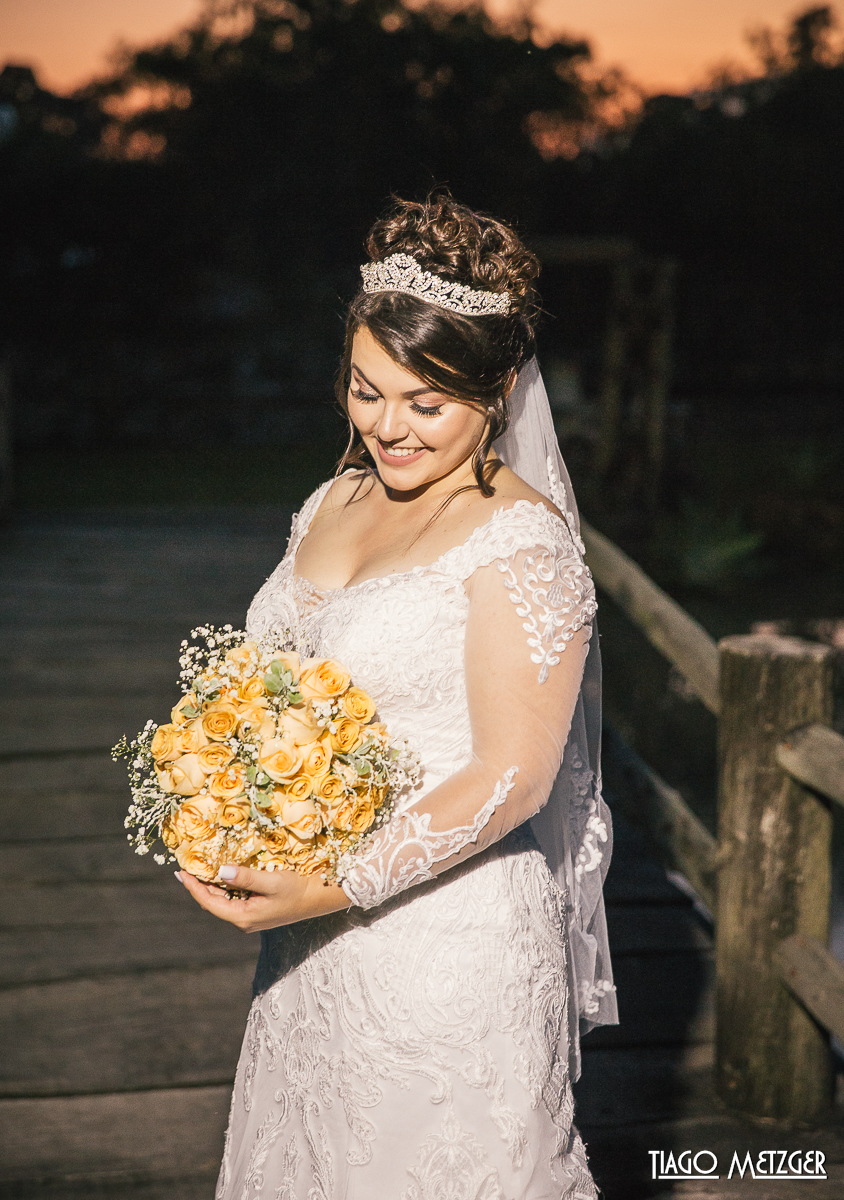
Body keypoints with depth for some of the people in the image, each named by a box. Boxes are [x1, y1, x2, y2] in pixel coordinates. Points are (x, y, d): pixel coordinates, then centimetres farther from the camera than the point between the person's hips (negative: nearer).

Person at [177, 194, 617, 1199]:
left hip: (448, 937, -7)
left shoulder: (521, 541, -16)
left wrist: (338, 889, -23)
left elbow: (512, 777, -19)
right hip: (315, 935, 7)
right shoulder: (335, 504, 7)